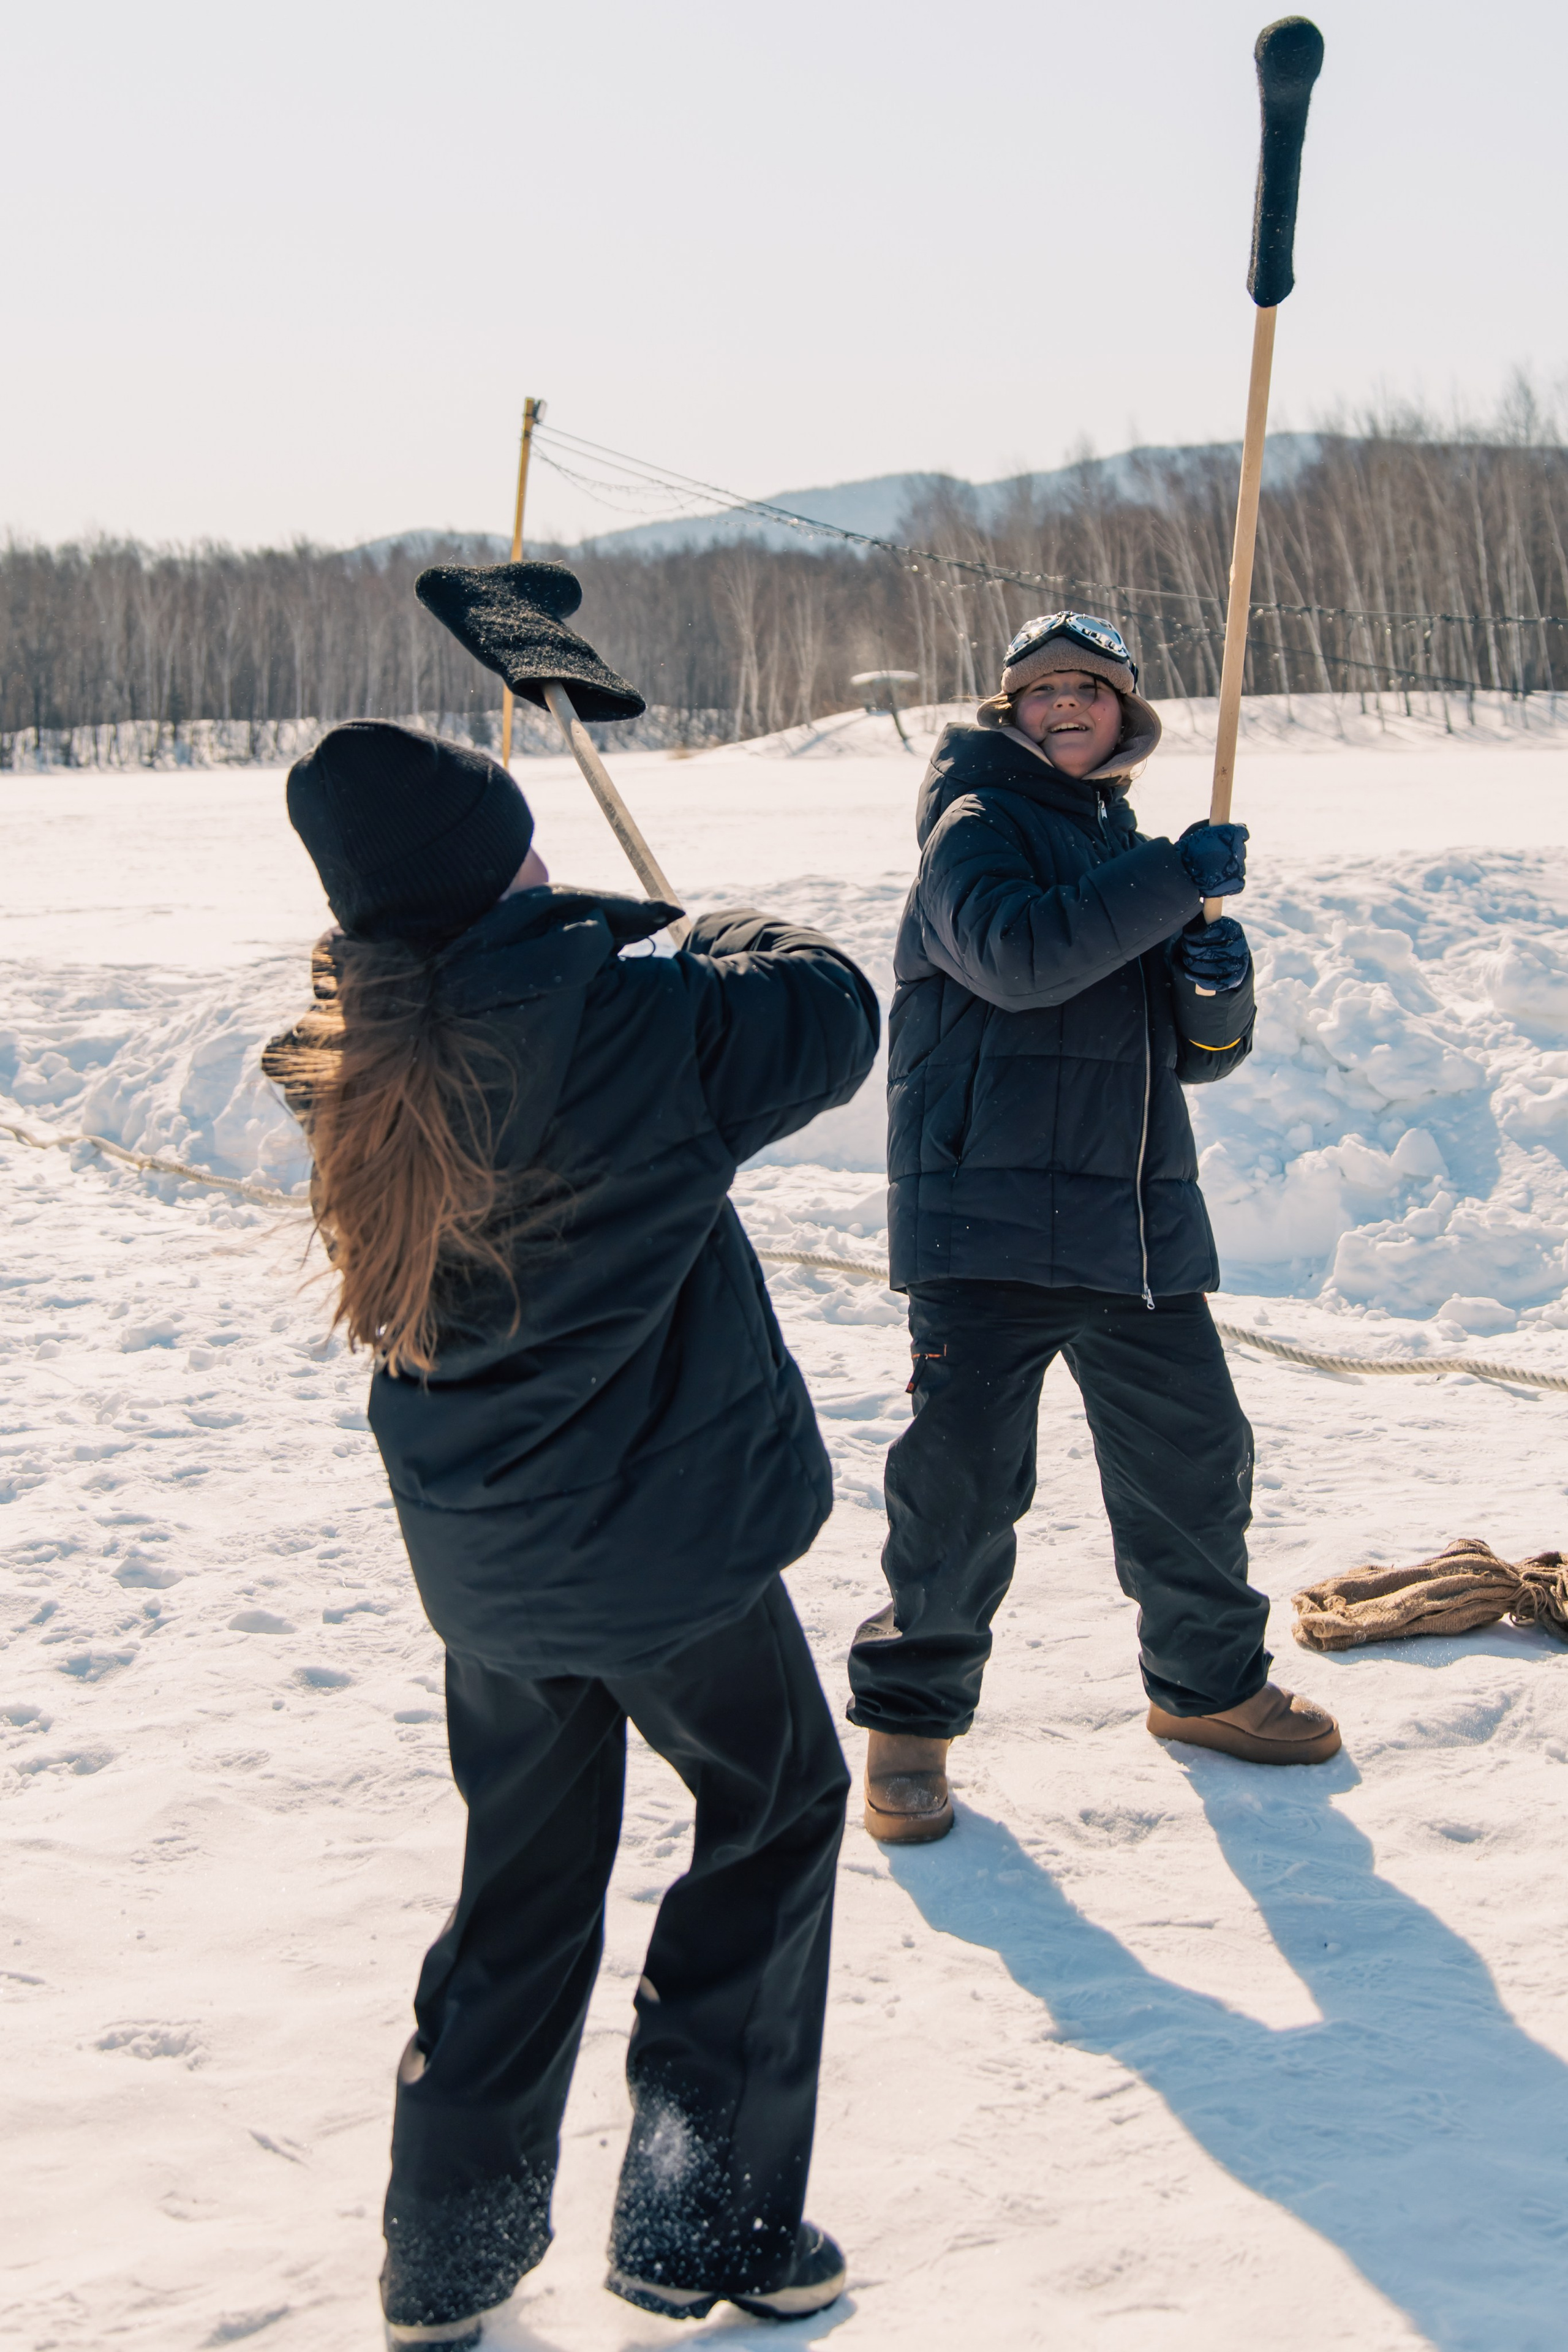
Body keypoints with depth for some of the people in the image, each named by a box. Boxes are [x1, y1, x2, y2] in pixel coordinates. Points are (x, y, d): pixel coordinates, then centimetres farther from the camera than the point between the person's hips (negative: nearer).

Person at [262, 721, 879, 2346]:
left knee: (528, 1872, 22)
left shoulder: (354, 1068, -4)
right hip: (671, 1540, -5)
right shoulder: (635, 1023, -20)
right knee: (774, 1808, 18)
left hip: (479, 1560, 6)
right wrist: (738, 937, 13)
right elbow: (831, 1016, -6)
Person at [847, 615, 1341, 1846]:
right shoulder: (976, 823, -1)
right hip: (986, 1217, -7)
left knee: (1195, 1455, 12)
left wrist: (1217, 991, -2)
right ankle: (911, 1714, 10)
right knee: (964, 1471, -7)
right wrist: (1174, 882, -20)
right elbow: (1014, 953, -23)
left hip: (1138, 1221, 7)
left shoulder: (1128, 849, 20)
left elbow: (1198, 1053, 21)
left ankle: (1209, 1681, 32)